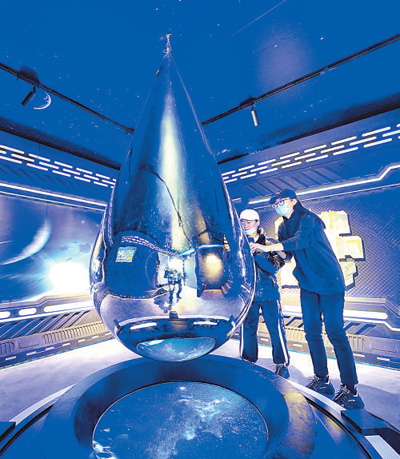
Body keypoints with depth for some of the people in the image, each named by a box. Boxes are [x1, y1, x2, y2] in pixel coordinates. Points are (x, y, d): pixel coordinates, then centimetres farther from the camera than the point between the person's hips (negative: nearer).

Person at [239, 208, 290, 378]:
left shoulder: (269, 242, 1)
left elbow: (274, 267, -11)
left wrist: (256, 253, -22)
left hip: (268, 293, -1)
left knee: (276, 328, 6)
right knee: (247, 329, 8)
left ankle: (282, 364, 29)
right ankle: (247, 363, 30)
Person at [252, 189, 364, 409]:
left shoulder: (307, 218, -12)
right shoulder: (283, 228, 10)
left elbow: (302, 239, -31)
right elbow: (286, 254, 13)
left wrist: (268, 247, -35)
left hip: (329, 281, -7)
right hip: (308, 284, 7)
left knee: (335, 332, -6)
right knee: (312, 332, 9)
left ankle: (350, 390, 7)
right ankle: (322, 380, 23)